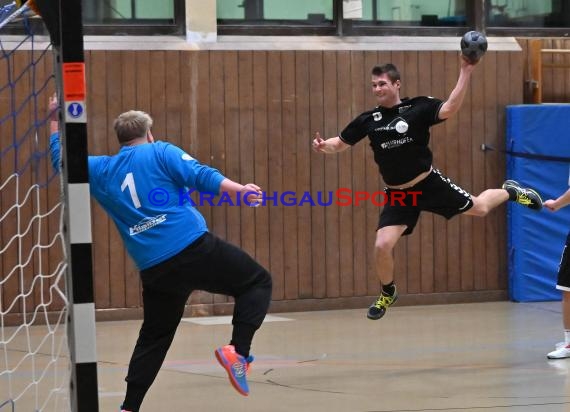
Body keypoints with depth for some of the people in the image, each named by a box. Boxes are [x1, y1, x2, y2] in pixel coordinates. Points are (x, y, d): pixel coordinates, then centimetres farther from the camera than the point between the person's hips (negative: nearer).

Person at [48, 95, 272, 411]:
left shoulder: (101, 172, 16)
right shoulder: (160, 152, 5)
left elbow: (62, 158, 30)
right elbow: (200, 176, -9)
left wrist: (55, 121, 40)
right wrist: (240, 190, -12)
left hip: (155, 269, 5)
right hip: (195, 248, -4)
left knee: (153, 338, 20)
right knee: (257, 282, 8)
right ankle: (238, 350, -13)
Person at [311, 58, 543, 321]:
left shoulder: (418, 107, -14)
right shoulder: (368, 120, -4)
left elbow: (449, 109, -30)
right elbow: (340, 143, 5)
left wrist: (465, 72, -38)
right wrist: (324, 146, -18)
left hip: (430, 184, -2)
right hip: (397, 195, 2)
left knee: (479, 208, 9)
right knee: (382, 246, -12)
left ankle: (510, 192, 46)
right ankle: (387, 293, 18)